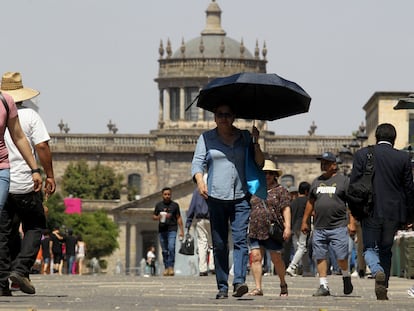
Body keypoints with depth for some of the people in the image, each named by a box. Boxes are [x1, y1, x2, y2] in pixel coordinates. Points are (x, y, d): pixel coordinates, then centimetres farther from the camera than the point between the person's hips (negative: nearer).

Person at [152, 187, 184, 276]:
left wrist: (181, 230, 5)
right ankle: (166, 268, 10)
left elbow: (179, 218, 9)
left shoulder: (175, 205, 6)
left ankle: (171, 267, -18)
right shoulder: (158, 205, 10)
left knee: (171, 248, -18)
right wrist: (158, 217, -8)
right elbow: (154, 217, 15)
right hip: (162, 230, 2)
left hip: (172, 230, -2)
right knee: (164, 251, 4)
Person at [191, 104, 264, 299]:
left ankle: (239, 281, -26)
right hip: (216, 197, 0)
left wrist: (256, 143, -5)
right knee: (219, 245, 0)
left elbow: (259, 164, 10)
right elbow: (197, 163, 2)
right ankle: (222, 287, 3)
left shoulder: (244, 137, 12)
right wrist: (200, 181, -17)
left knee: (240, 239, -15)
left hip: (240, 197, 0)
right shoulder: (206, 138, 11)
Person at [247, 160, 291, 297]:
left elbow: (286, 209, -3)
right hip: (255, 232, 4)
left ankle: (283, 284, 23)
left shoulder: (280, 191, 3)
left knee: (276, 259, 2)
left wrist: (287, 227, -13)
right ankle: (258, 288, -4)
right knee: (255, 258, -6)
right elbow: (249, 209, 23)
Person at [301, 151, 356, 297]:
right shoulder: (317, 182, 17)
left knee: (341, 257, -7)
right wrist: (305, 221, 19)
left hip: (338, 226, -5)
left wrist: (352, 222, -9)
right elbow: (310, 202, 22)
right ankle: (323, 286, 4)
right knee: (320, 257, 0)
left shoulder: (344, 180, 2)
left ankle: (346, 277, 20)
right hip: (319, 227, 5)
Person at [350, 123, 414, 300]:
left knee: (370, 248, 8)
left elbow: (354, 184, -1)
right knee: (386, 249, 16)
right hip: (393, 212, 1)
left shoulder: (362, 155, -2)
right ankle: (383, 290, 15)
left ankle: (377, 271, -23)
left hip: (371, 212, -1)